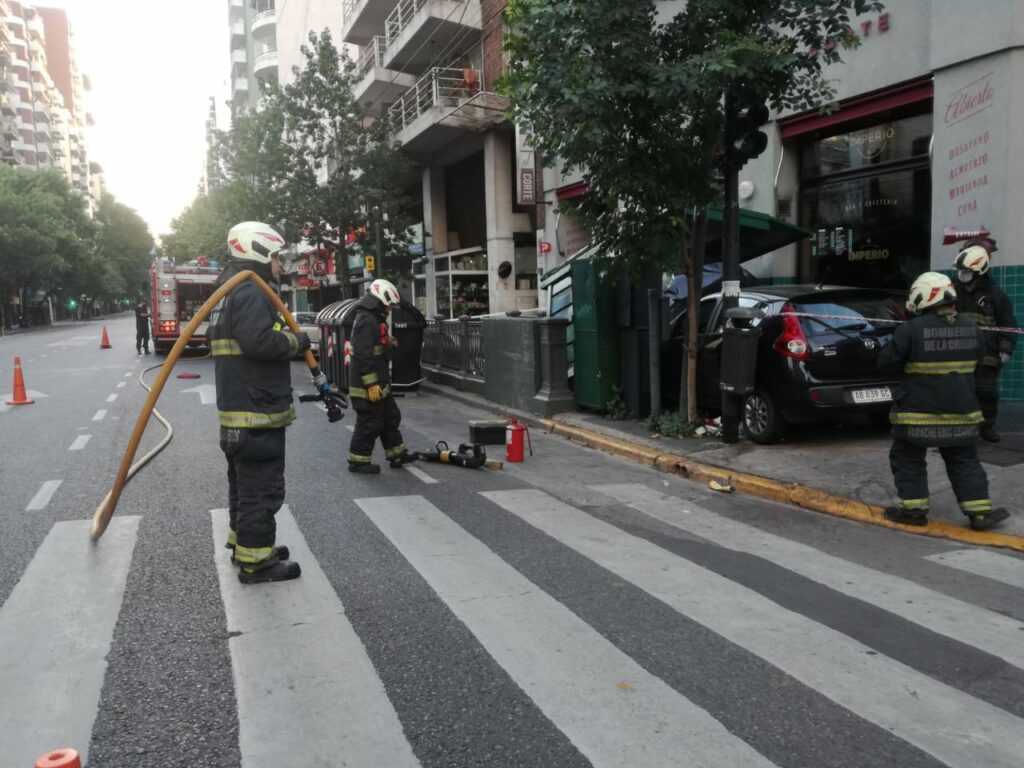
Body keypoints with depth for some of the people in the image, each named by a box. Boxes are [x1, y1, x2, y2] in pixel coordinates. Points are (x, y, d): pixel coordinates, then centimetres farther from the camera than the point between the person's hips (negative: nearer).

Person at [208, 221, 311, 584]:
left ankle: (243, 544, 33)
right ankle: (255, 561, 4)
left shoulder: (230, 294, 19)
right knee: (262, 488, -4)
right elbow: (260, 341, -29)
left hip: (238, 410, 11)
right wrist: (296, 341, -13)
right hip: (257, 413, -11)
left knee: (245, 484, 21)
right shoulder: (250, 292, -16)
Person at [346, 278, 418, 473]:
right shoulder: (365, 320, -19)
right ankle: (358, 460, 9)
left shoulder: (376, 319, 17)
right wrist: (371, 384, -25)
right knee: (369, 423, -2)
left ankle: (397, 454, 27)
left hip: (378, 383, 11)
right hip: (367, 386, -11)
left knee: (391, 418, 17)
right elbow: (363, 355, -25)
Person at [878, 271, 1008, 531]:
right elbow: (973, 362, 16)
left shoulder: (911, 330, -16)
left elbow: (887, 363, -10)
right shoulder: (971, 328, 2)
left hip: (918, 411, -4)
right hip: (960, 410, 5)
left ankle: (913, 509, 11)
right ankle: (980, 512, 15)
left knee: (908, 460, 10)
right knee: (964, 462, 15)